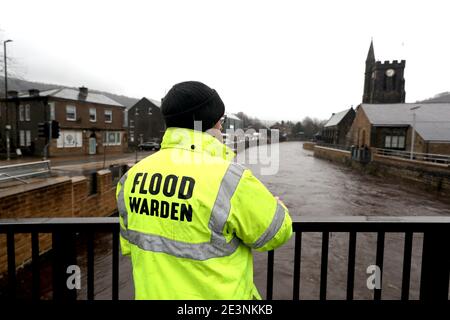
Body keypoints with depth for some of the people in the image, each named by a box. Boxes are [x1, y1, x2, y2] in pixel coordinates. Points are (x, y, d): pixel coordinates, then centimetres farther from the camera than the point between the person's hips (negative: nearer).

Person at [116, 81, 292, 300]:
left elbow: (129, 244, 6)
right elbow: (277, 232, -11)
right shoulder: (229, 179, -26)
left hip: (150, 292, 5)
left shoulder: (133, 175, -6)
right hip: (214, 294, -5)